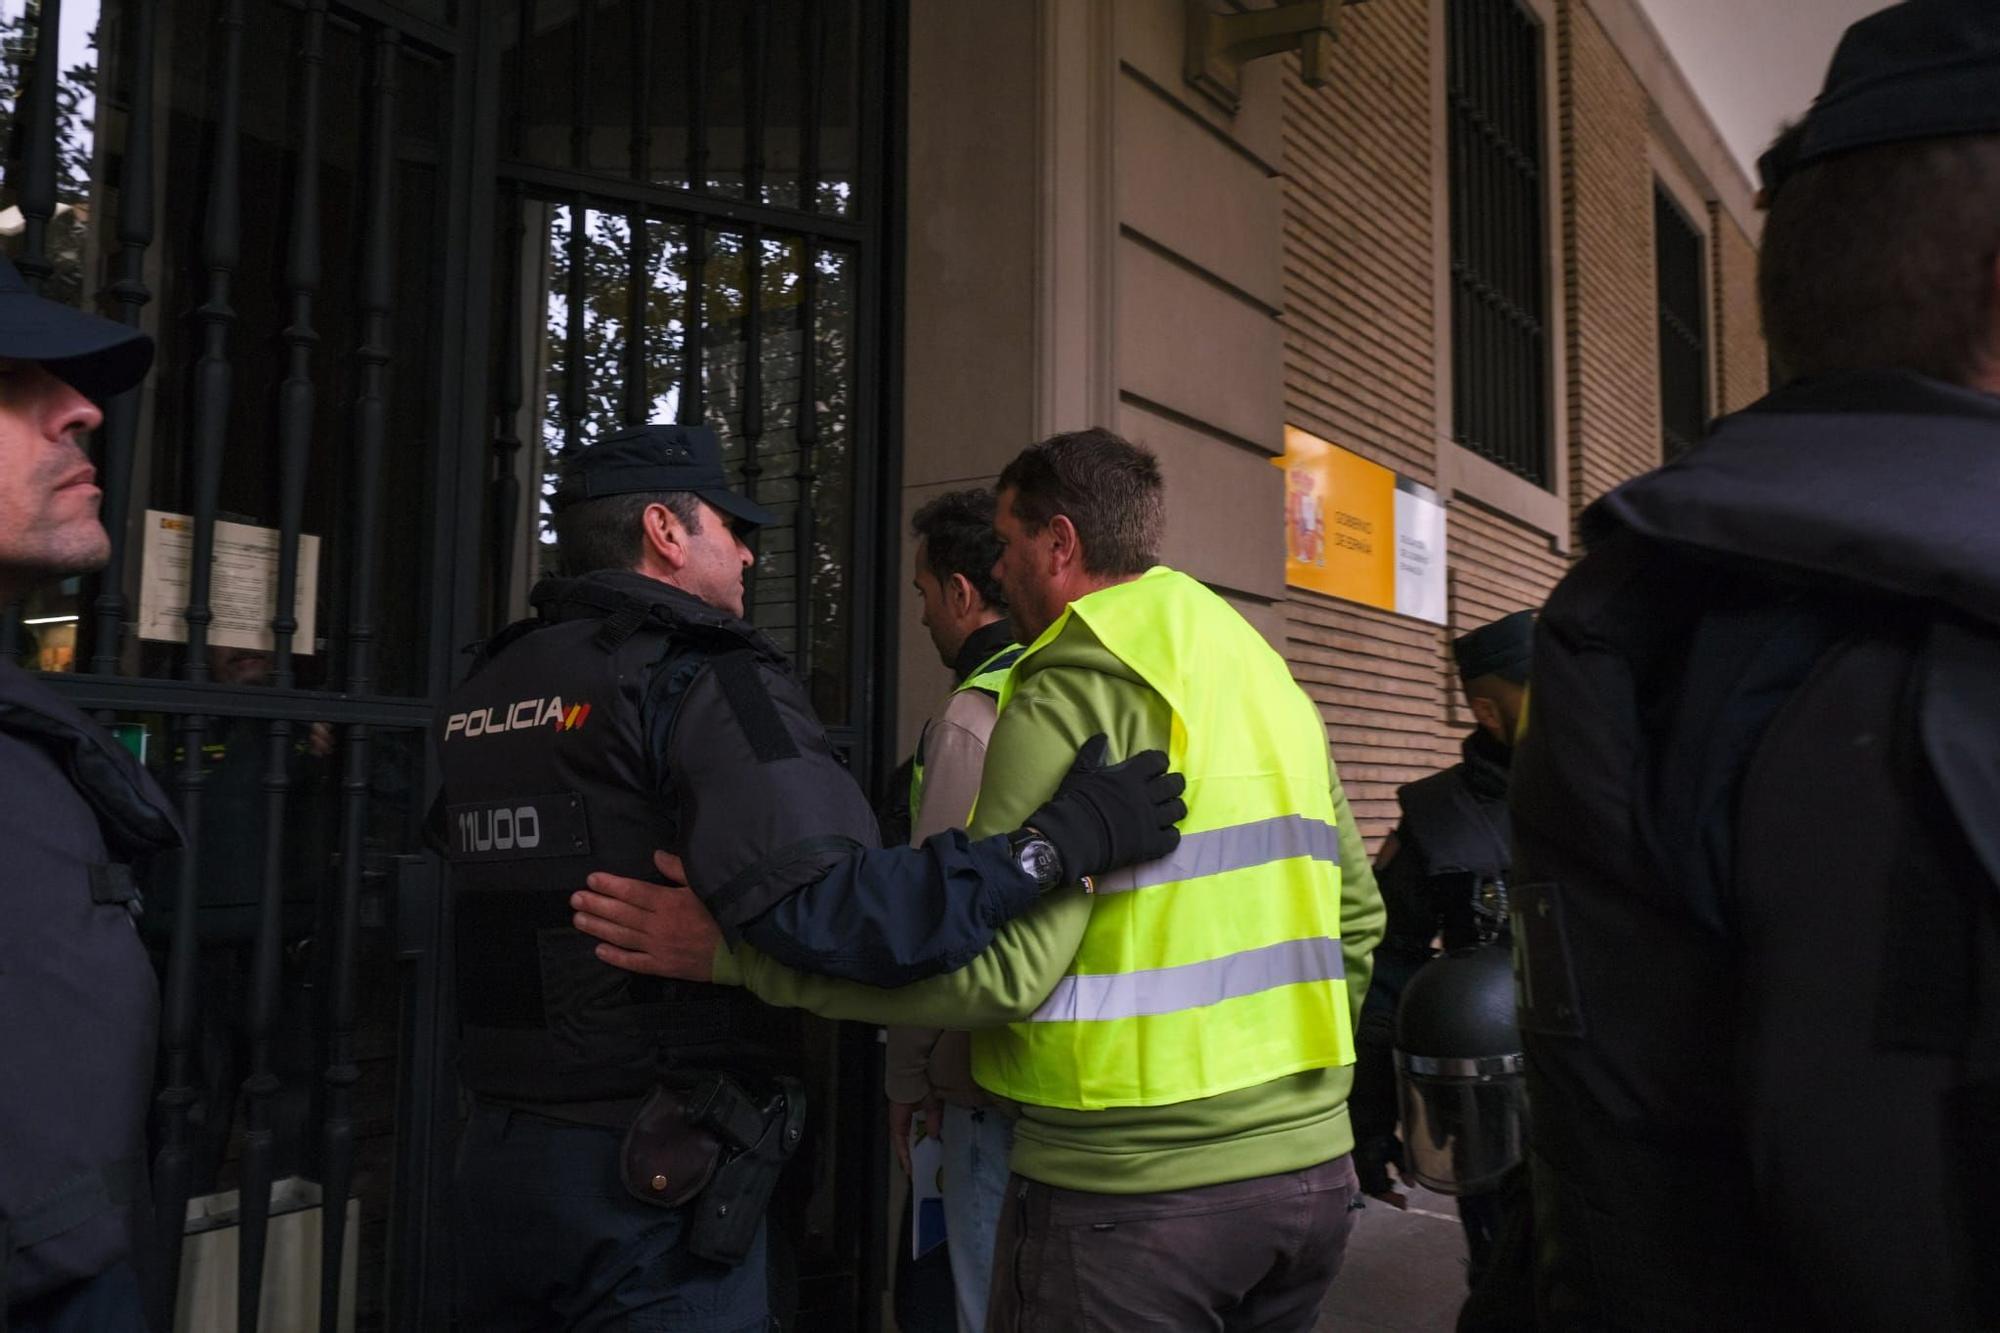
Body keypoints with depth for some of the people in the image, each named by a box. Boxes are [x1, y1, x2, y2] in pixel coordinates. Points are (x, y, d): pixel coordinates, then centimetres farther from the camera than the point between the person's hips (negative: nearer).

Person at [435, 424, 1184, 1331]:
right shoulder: (704, 681, -15)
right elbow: (827, 911, -30)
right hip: (655, 1178, -7)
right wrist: (1063, 838, -24)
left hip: (498, 1156, 8)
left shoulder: (477, 700, 9)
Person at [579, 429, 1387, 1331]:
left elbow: (999, 963, -23)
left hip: (1133, 1190, -7)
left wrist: (738, 947, -20)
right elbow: (1356, 917, 14)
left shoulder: (1076, 688, -14)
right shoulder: (1275, 683, 12)